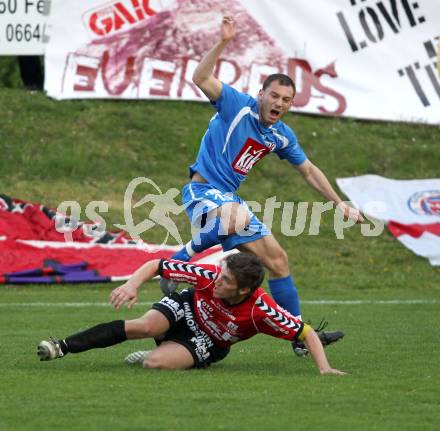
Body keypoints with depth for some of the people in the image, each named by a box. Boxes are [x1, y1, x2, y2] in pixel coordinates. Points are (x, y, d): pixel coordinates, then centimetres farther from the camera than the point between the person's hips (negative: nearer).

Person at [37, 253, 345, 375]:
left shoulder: (262, 310, -34)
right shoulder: (211, 275, -28)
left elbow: (307, 333, -26)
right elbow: (156, 265, -19)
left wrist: (324, 368, -38)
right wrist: (132, 284, -36)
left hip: (208, 344, -1)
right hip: (186, 308, 2)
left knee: (155, 362, -31)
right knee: (145, 326, -31)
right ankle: (62, 347, -26)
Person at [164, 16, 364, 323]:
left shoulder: (282, 136, 9)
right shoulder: (238, 105, -10)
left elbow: (309, 171, 23)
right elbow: (201, 79, -25)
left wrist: (339, 203, 19)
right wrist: (222, 43, -36)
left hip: (229, 197, 7)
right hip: (202, 191, -7)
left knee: (277, 259, 5)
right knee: (239, 218, -42)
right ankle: (181, 260, -20)